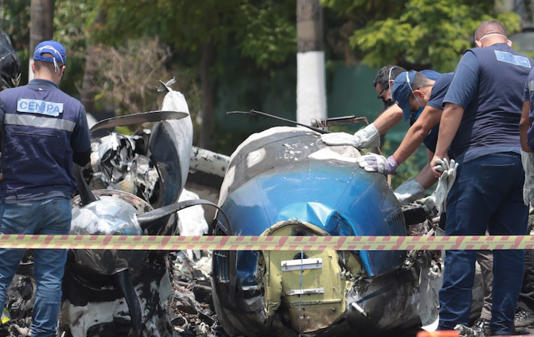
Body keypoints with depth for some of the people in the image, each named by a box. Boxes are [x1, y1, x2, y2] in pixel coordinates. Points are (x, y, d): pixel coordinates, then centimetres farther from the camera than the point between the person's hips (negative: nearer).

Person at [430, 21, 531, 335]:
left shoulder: (476, 58, 1)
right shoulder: (528, 65, 18)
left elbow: (454, 108, -9)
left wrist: (440, 153, -5)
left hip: (483, 159, -5)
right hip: (523, 164, 5)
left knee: (461, 245, -4)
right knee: (511, 247, 7)